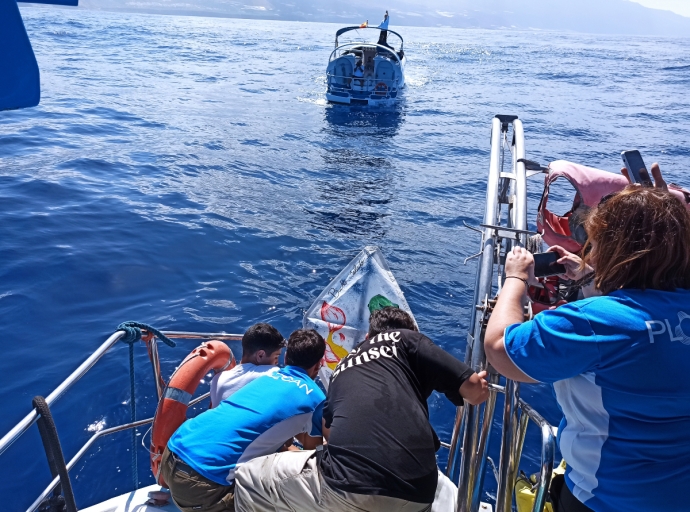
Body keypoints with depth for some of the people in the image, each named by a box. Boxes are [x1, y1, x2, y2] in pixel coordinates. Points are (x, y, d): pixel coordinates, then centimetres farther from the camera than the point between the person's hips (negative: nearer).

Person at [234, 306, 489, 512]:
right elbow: (474, 391, 9)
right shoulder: (408, 340, 17)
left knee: (247, 478, 23)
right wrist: (478, 384, 32)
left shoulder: (344, 365, 29)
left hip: (346, 482, 2)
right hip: (415, 490, -1)